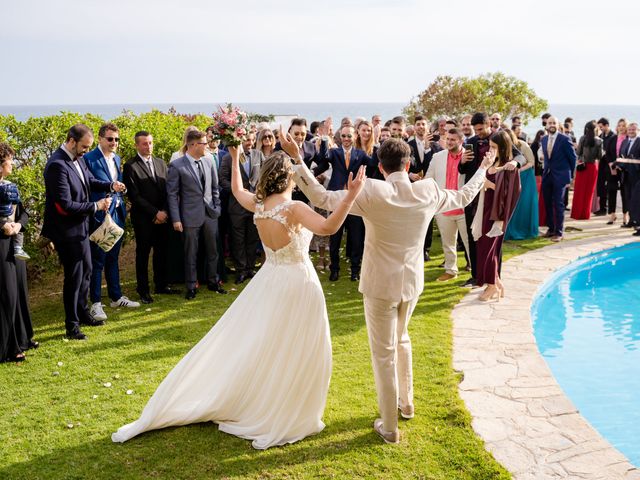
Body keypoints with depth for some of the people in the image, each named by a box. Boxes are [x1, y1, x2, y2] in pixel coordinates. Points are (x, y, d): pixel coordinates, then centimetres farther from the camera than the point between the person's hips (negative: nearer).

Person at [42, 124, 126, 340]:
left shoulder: (78, 159, 2)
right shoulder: (57, 165, -24)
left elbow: (90, 181, 17)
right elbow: (65, 206, -27)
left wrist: (111, 185, -3)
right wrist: (96, 206, -20)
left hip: (80, 227, 9)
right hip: (66, 231, -9)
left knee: (86, 271, 20)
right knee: (74, 277, 1)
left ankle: (82, 313, 38)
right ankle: (72, 325, 17)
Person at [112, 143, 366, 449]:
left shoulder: (258, 205, -2)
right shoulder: (294, 208, -21)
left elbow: (236, 189, 20)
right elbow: (328, 227, -36)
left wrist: (234, 159, 30)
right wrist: (351, 196, -42)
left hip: (270, 281, 6)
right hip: (298, 284, -6)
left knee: (248, 345, 16)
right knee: (296, 353, 8)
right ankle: (283, 421, 18)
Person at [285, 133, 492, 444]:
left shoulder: (372, 192, -19)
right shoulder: (428, 192, -7)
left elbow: (321, 198, -19)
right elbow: (464, 197, 12)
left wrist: (297, 159, -14)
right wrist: (483, 169, 29)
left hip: (380, 284, -5)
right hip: (412, 281, 5)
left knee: (384, 353, 6)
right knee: (401, 339, 28)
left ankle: (389, 427, 16)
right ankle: (406, 402, 43)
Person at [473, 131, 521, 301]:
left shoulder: (509, 167, -12)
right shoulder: (492, 164, 9)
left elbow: (509, 192, -16)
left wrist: (490, 184, -19)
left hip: (497, 211, -8)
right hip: (486, 209, 8)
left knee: (487, 247, -4)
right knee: (488, 247, 10)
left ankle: (493, 285, 8)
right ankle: (496, 283, 21)